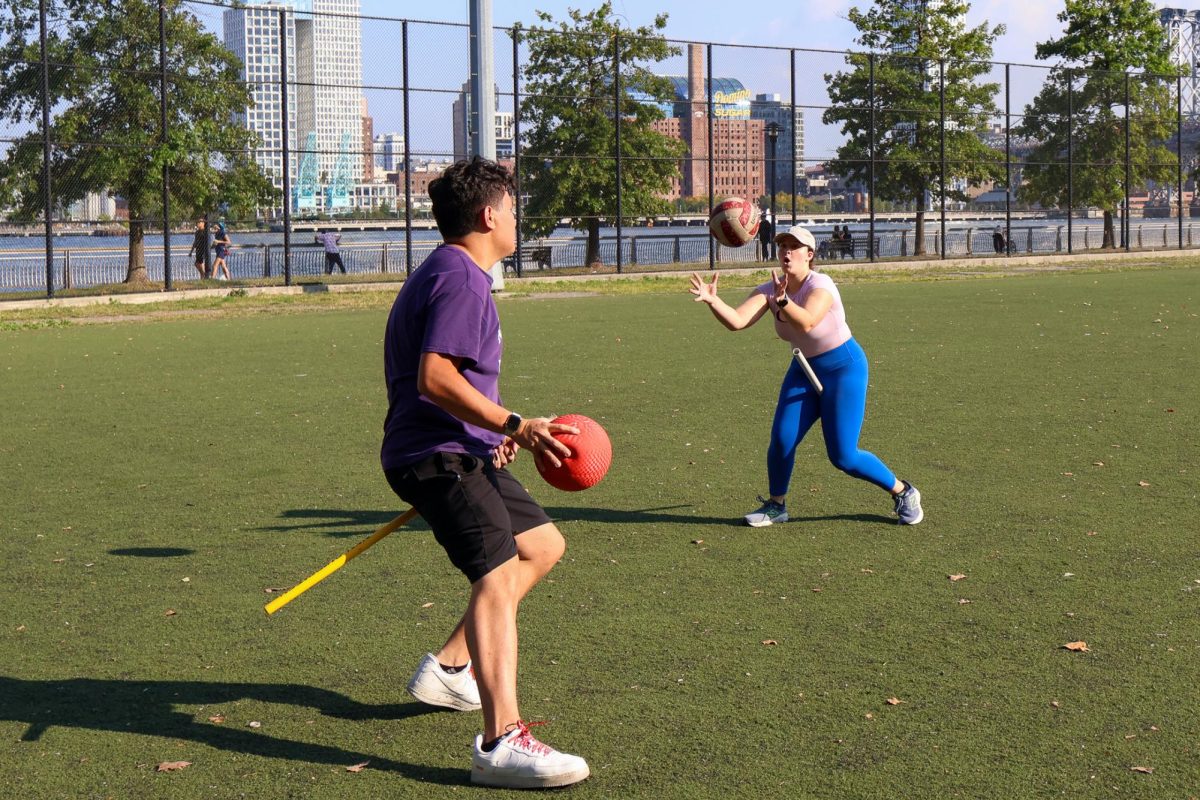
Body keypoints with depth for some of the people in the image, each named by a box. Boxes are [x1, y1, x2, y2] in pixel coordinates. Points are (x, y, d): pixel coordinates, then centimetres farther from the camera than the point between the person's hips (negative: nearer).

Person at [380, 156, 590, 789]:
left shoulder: (450, 274, 21)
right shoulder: (460, 280, -14)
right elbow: (436, 378, -26)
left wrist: (495, 431, 33)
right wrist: (513, 425, -26)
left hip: (463, 452, 11)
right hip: (437, 457, -11)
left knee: (543, 545, 19)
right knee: (498, 576, -24)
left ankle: (447, 668, 21)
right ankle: (502, 742, -34)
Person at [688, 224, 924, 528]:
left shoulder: (821, 285, -24)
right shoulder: (769, 290, -7)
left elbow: (806, 322, -44)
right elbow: (737, 321, -22)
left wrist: (782, 300, -61)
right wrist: (712, 300, -40)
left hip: (844, 368, -6)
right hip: (805, 369, 6)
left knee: (843, 455, -9)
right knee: (781, 440, -8)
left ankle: (903, 493, 13)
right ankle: (776, 505, 17)